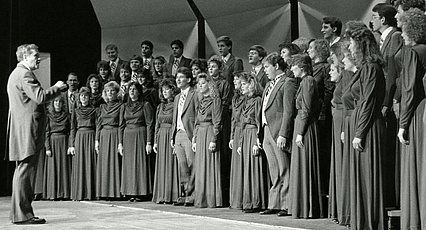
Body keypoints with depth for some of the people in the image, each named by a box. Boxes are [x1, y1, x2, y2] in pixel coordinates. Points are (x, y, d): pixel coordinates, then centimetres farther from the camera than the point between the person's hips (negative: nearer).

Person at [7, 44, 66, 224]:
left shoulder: (16, 73, 22)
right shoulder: (24, 74, -12)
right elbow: (40, 97, -22)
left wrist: (55, 89, 17)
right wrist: (57, 87, -7)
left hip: (22, 130, 11)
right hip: (27, 129, -11)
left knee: (23, 170, 13)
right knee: (25, 170, -10)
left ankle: (18, 212, 18)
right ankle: (22, 214, -8)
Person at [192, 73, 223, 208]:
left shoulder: (215, 100, -5)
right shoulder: (200, 101, 17)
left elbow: (217, 122, -11)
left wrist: (214, 140, -17)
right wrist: (194, 140, 13)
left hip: (210, 133, -7)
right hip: (199, 135, 7)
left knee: (211, 167, -6)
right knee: (200, 168, 7)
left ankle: (213, 200, -2)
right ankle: (201, 199, 12)